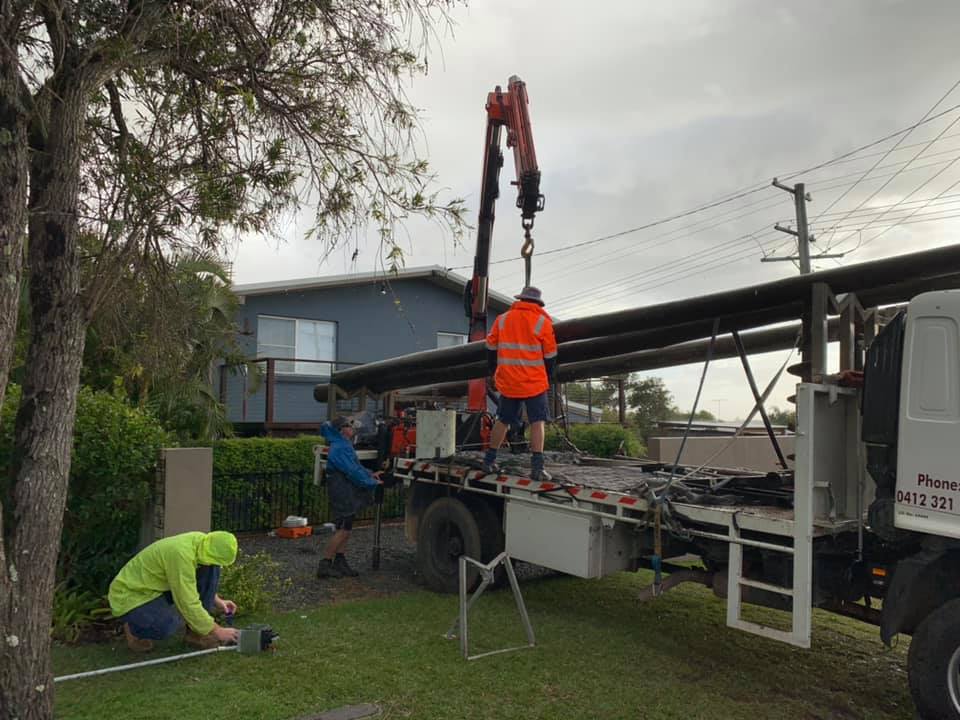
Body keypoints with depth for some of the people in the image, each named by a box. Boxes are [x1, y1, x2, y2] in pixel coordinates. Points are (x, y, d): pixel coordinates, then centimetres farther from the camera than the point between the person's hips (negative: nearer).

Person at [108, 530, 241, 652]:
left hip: (159, 587, 8)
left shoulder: (201, 540, -8)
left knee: (210, 570, -10)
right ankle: (135, 627, -1)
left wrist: (215, 600, 3)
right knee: (167, 626, -36)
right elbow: (188, 603, -31)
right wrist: (217, 631, -22)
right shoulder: (181, 553, -34)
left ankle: (195, 632, 0)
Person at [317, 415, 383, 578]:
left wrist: (370, 474, 12)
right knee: (343, 530, -8)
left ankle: (340, 563, 20)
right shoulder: (339, 448, -19)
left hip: (347, 494, 10)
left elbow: (355, 466, 24)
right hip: (343, 494, -10)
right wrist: (373, 483, -14)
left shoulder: (345, 445, 15)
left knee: (345, 529, 13)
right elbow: (353, 472, -22)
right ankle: (324, 565, -2)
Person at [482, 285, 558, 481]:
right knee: (538, 422, 0)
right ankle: (537, 467, -10)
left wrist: (494, 373, 23)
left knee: (503, 421, 15)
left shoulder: (502, 319, 6)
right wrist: (548, 378, 14)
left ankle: (489, 460, 21)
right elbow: (550, 355, 0)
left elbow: (491, 349, 10)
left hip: (507, 382, 4)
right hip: (534, 383, -4)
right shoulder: (542, 322, -3)